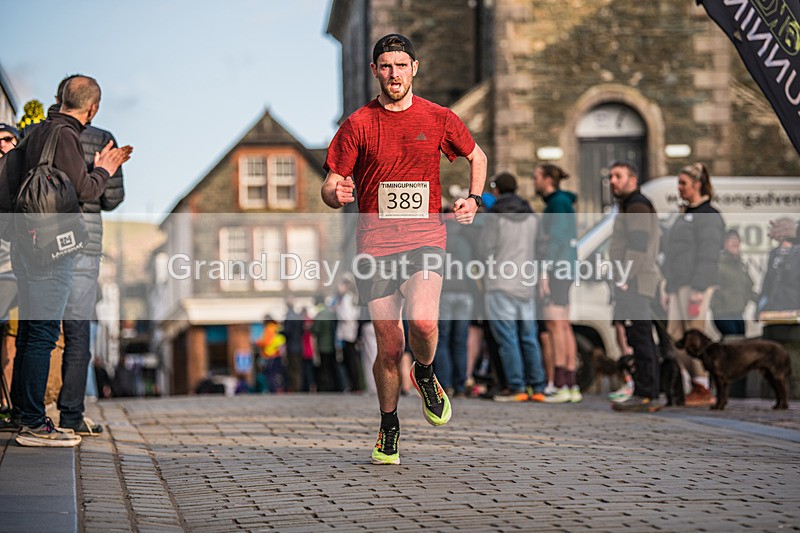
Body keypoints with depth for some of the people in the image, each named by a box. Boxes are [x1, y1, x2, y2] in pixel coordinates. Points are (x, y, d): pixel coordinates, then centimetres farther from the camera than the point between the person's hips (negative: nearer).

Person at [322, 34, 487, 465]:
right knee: (389, 346, 0)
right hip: (375, 244, 0)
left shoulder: (438, 118, 6)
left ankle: (425, 375, 11)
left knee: (423, 321, -25)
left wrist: (473, 200, 8)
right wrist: (336, 194, -21)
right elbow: (330, 188, 3)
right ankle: (389, 428, 24)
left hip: (425, 239, 0)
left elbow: (476, 156, 24)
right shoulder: (357, 125, 3)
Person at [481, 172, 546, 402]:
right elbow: (532, 248, 13)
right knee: (529, 338, 9)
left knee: (507, 338, -3)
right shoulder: (530, 216, 10)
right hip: (526, 285, 6)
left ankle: (516, 387, -5)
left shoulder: (495, 216, -8)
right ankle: (537, 387, 8)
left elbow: (489, 249, -7)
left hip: (501, 285, -6)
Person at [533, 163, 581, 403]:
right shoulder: (562, 202, 20)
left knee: (554, 323, -13)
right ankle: (572, 386, 7)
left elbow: (554, 239, -17)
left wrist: (544, 272, -19)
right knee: (563, 325, 8)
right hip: (565, 267, 10)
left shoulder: (558, 202, -10)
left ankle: (560, 385, -17)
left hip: (558, 266, -10)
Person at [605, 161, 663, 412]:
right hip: (633, 285, 11)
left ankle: (645, 395, -13)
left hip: (633, 283, -11)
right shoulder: (630, 206, 24)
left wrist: (624, 279, -21)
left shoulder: (636, 206, -9)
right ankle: (649, 396, 12)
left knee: (639, 339, -12)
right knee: (643, 341, 10)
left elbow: (637, 246, -19)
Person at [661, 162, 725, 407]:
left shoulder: (708, 215, -9)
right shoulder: (685, 216, 20)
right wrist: (669, 290, 19)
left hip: (697, 285, -9)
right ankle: (697, 383, 14)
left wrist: (697, 293, -21)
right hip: (679, 285, 9)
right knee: (675, 337, 7)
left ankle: (704, 391, 0)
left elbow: (708, 257, -16)